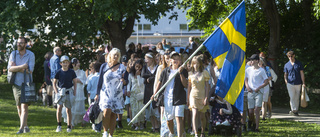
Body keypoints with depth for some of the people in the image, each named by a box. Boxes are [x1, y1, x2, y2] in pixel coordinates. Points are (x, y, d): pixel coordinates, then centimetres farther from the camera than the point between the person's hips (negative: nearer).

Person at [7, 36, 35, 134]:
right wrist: (22, 67, -20)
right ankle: (26, 126, 22)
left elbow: (30, 70, -13)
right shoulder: (13, 54, 3)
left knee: (24, 106, -14)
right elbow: (10, 69, -9)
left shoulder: (30, 55, -4)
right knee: (19, 107, 8)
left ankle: (21, 128, -19)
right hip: (16, 84, 3)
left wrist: (16, 68, -12)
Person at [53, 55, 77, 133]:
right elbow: (54, 83, 8)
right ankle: (59, 125, -9)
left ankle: (69, 127, 13)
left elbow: (75, 82, 10)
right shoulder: (59, 72, -1)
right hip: (61, 91, -1)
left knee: (68, 109, 5)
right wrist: (56, 92, -2)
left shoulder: (71, 72, 1)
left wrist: (74, 92, 2)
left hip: (69, 92, 1)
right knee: (59, 107, -17)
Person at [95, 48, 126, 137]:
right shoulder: (104, 66, 4)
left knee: (113, 114, 1)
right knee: (107, 111, -20)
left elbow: (126, 82, 7)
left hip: (117, 95, 2)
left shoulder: (122, 67, 6)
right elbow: (100, 81, 8)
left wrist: (124, 81, -17)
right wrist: (97, 94, 5)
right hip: (105, 93, -1)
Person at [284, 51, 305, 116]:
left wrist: (303, 83, -1)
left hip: (298, 83, 1)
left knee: (297, 98, 6)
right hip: (290, 83, -1)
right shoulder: (286, 65, 5)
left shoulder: (299, 64, 3)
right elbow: (285, 75, 12)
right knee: (292, 97, -9)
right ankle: (293, 110, -9)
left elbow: (302, 73, 4)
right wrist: (286, 81, -1)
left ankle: (296, 111, 13)